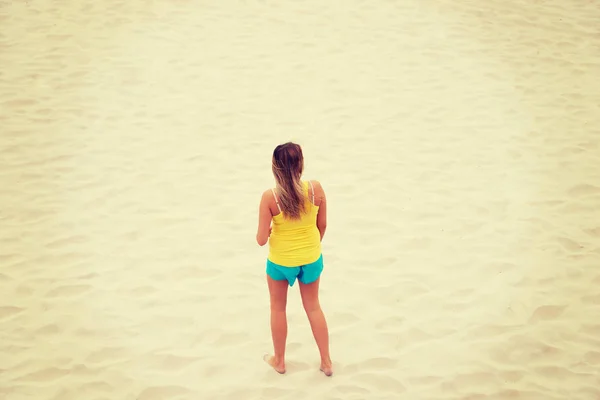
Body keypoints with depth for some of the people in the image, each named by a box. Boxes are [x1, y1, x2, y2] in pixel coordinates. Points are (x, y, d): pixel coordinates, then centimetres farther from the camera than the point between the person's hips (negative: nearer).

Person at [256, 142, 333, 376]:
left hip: (280, 261, -2)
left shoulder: (270, 197, -24)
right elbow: (322, 225, -4)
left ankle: (279, 361, 37)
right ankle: (326, 362, 30)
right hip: (311, 258, 2)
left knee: (278, 309, 21)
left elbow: (261, 240, -18)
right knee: (313, 307, 22)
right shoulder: (316, 189, -18)